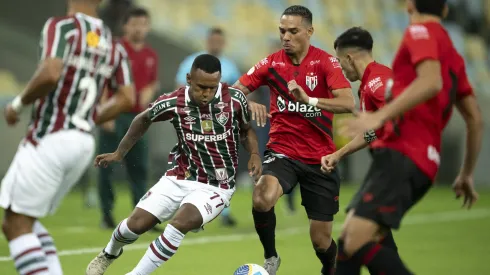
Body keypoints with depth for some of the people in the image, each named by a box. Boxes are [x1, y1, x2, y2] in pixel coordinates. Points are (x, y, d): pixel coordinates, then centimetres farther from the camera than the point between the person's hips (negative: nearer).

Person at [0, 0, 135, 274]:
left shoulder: (63, 26, -8)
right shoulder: (113, 45, 12)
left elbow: (50, 74, -24)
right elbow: (127, 99, 8)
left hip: (49, 139, -7)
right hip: (84, 141, 7)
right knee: (27, 221, 18)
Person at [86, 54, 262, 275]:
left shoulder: (235, 99, -15)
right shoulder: (173, 103, -14)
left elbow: (246, 129, 6)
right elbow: (144, 119, 9)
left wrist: (254, 154, -13)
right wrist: (120, 152, 12)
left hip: (216, 187, -2)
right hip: (180, 178, 2)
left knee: (180, 224, -28)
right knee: (137, 223, -4)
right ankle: (109, 254, 32)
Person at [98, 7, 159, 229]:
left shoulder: (151, 56, 11)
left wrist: (150, 91, -1)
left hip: (138, 116, 5)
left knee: (139, 167, 4)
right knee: (107, 165, -1)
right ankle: (107, 214, 6)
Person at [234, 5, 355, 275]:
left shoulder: (325, 62, -9)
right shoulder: (272, 62, -1)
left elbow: (348, 103, -22)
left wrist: (308, 100, -37)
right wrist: (249, 104, -24)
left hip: (319, 158, -1)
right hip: (282, 152, 1)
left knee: (321, 240, 2)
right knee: (263, 198, -32)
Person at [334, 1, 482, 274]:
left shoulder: (421, 32, -2)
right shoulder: (453, 55, 23)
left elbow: (431, 82, -21)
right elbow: (475, 119, 24)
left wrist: (380, 117, -26)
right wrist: (467, 174, 30)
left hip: (402, 156, -10)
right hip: (424, 162, 10)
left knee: (357, 243, -20)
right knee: (347, 241, 8)